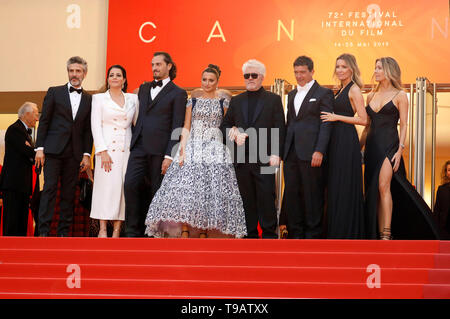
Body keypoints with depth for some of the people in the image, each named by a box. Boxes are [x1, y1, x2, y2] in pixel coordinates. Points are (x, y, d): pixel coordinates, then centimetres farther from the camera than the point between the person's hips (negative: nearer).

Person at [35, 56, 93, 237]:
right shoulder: (54, 92, 6)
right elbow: (44, 121, 3)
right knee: (49, 188, -7)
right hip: (53, 149, -2)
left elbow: (88, 130, 10)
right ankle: (44, 230, -7)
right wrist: (39, 148, -5)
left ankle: (64, 231, 8)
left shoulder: (89, 99, 12)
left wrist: (87, 154, 2)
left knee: (69, 192, 3)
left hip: (74, 153, 2)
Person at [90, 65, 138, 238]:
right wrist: (102, 151, -11)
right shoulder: (99, 98, 7)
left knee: (124, 186, -2)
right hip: (108, 148, -2)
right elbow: (95, 125, 0)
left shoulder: (133, 99, 13)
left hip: (127, 149, 2)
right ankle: (102, 229, -6)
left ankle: (117, 230, 0)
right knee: (106, 186, -9)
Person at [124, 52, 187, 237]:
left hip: (160, 150, -5)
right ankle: (132, 232, -2)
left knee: (156, 192, -1)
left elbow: (177, 128, -5)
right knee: (130, 185, -8)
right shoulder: (144, 88, 20)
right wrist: (133, 141, 14)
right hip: (139, 147, 5)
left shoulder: (178, 93, 1)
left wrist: (169, 155, -13)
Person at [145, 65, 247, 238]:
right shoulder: (193, 101, 11)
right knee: (185, 187, -13)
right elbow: (186, 128, 7)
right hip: (193, 148, 1)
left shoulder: (223, 101, 8)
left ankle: (203, 231, 1)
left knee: (210, 189, -5)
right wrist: (182, 149, -4)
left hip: (215, 150, -1)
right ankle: (184, 231, -12)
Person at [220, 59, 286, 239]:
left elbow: (280, 129, 0)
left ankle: (269, 234, 6)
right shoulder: (236, 101, 15)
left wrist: (276, 154, -11)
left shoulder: (273, 99, 5)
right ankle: (250, 234, 14)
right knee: (247, 200, 6)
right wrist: (234, 134, -6)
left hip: (264, 159, -3)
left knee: (266, 198, -3)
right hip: (241, 160, 3)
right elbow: (224, 126, 16)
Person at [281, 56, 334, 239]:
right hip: (291, 154, 7)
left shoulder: (324, 93, -1)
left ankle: (313, 235, 8)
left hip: (311, 154, -6)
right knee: (291, 194, 7)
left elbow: (326, 125, -8)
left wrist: (319, 151, -18)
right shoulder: (292, 95, 20)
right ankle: (295, 233, 16)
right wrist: (283, 150, 14)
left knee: (312, 195, -1)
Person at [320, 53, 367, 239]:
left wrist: (337, 117, -15)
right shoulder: (341, 90, 17)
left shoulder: (354, 90, -9)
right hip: (336, 140, 9)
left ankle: (347, 232, 0)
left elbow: (363, 120, -15)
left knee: (344, 186, -6)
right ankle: (336, 232, 15)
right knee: (335, 186, 9)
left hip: (347, 141, -9)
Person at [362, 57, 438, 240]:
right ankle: (378, 233, 8)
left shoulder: (400, 95, 0)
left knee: (383, 186, -17)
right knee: (373, 190, 3)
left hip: (389, 145, -6)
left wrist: (400, 150, -13)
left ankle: (386, 235, -17)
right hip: (372, 147, 6)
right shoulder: (371, 96, 15)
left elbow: (403, 125, -3)